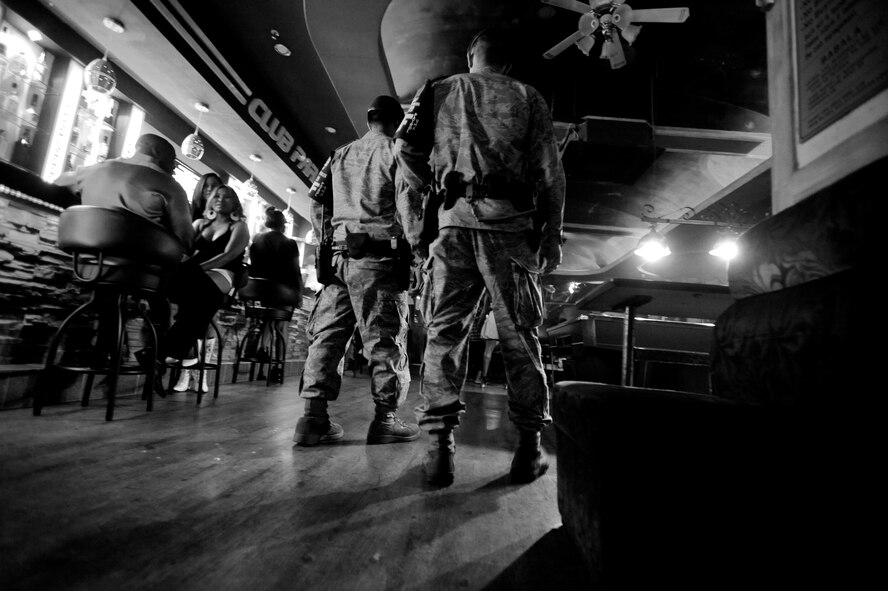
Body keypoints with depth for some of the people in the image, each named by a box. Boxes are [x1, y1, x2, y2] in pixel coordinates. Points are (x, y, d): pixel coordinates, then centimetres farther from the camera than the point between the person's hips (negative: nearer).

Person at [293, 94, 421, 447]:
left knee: (326, 333, 5)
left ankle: (314, 416, 6)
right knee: (385, 336, -1)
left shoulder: (339, 155, 21)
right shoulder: (394, 152, 4)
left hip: (339, 255, 6)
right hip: (379, 255, -5)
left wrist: (326, 241, 17)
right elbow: (407, 205, -8)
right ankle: (385, 418, 5)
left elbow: (316, 202, 15)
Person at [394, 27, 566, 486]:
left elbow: (405, 149, 8)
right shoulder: (528, 98, 15)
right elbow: (550, 173, 6)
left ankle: (439, 445, 0)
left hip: (455, 220, 1)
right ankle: (529, 447, 9)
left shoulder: (439, 91, 17)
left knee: (444, 331, 2)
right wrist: (552, 237, 7)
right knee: (519, 334, 3)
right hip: (509, 222, 0)